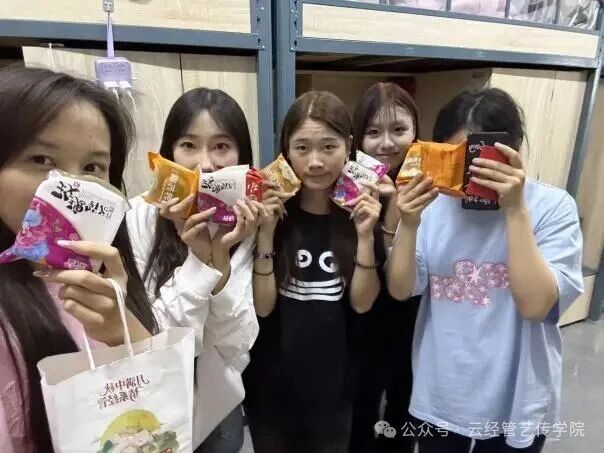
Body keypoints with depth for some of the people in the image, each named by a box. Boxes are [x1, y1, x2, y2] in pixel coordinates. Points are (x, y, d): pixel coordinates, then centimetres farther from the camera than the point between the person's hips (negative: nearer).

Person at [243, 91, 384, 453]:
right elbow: (262, 306, -13)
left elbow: (362, 303, -9)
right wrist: (265, 234, -24)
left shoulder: (362, 211, -8)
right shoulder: (272, 211, -12)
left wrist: (364, 235, -21)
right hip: (271, 382, 0)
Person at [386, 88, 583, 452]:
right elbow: (400, 290, -11)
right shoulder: (433, 203, -9)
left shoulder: (552, 206, -13)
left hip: (514, 402, -1)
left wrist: (516, 209, -28)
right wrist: (409, 225, -25)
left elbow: (535, 304, -23)